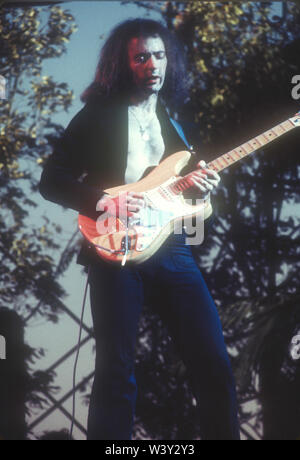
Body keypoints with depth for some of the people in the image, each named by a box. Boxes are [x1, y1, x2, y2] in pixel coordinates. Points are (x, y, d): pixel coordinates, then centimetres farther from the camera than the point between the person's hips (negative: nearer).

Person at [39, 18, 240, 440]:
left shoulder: (175, 120, 20)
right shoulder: (97, 115, 6)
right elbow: (51, 180, 1)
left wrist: (202, 187, 0)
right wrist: (101, 200, -14)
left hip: (173, 248, 4)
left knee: (215, 365, -3)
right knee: (116, 374, -6)